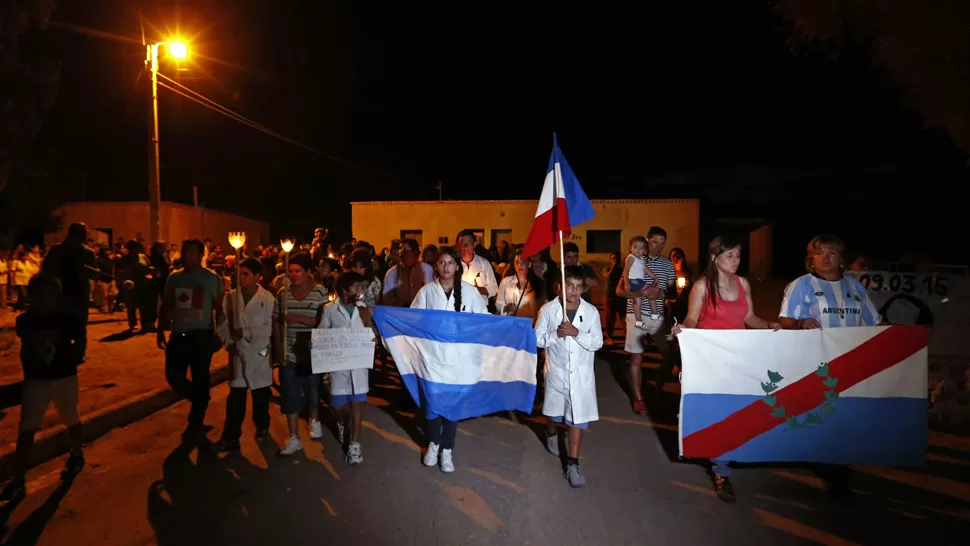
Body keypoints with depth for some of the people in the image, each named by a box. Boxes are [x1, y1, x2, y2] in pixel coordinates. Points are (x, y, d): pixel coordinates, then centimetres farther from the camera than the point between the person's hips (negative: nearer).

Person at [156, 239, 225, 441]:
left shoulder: (212, 278, -4)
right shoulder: (174, 278, 10)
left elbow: (219, 308, -5)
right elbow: (165, 306, 16)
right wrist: (160, 331, 12)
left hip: (201, 335, -5)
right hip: (178, 335, 5)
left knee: (200, 379, 2)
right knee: (173, 375, 4)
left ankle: (196, 423, 16)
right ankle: (200, 400, 32)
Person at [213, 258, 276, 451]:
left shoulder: (268, 298, -8)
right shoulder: (230, 297, 2)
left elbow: (270, 327, -10)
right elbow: (223, 325, 7)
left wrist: (246, 332, -16)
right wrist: (228, 343, -6)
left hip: (260, 353, -2)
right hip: (238, 353, 2)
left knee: (260, 395, 12)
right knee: (235, 397, 3)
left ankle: (262, 427, 33)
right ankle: (230, 437, 11)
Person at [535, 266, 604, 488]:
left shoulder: (591, 311, -6)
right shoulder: (548, 309, -8)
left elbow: (597, 342, -7)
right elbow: (537, 339, -5)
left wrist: (576, 333, -22)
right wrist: (555, 334, -22)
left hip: (581, 373, 0)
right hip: (556, 371, 0)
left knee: (578, 418, -1)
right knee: (554, 413, 19)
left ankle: (572, 463, 9)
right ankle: (551, 434, 52)